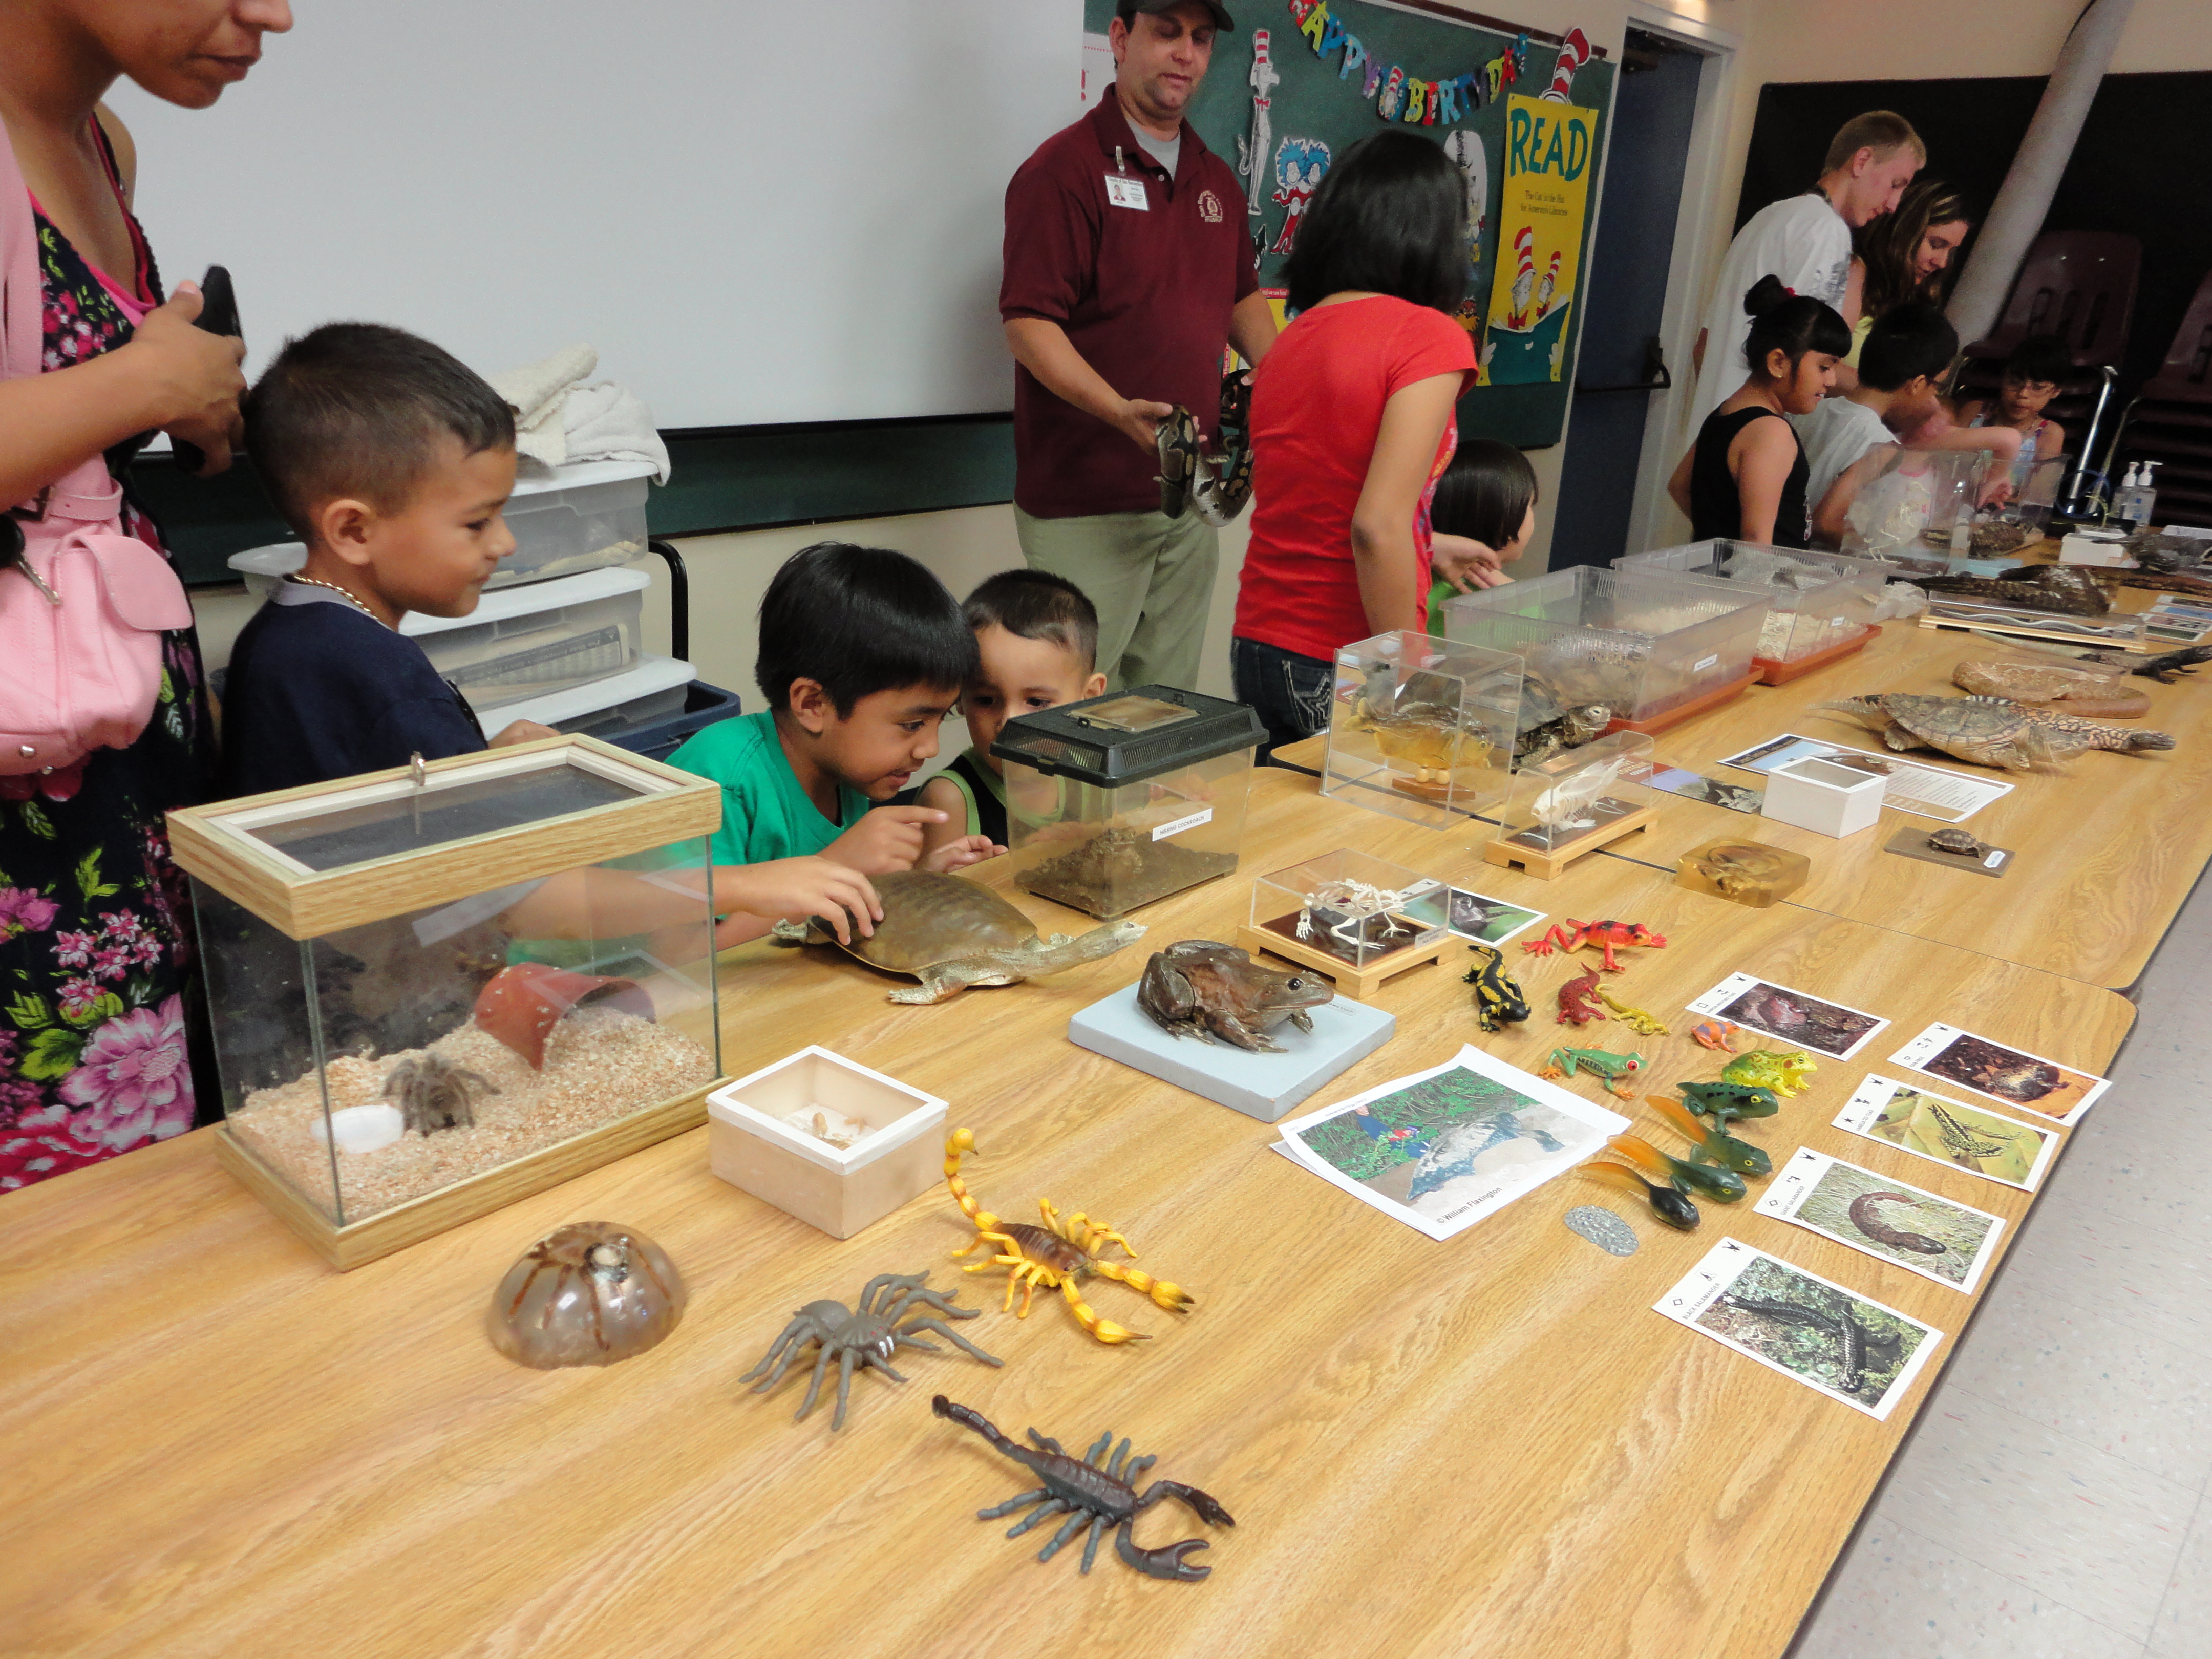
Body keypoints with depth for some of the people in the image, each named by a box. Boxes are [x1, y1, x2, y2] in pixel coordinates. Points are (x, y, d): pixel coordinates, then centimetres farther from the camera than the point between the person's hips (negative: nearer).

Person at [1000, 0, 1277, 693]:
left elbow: (1243, 297, 27)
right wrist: (1123, 414, -28)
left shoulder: (1217, 180, 16)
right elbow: (1028, 324, -14)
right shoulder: (1064, 168, -7)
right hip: (1085, 503, -7)